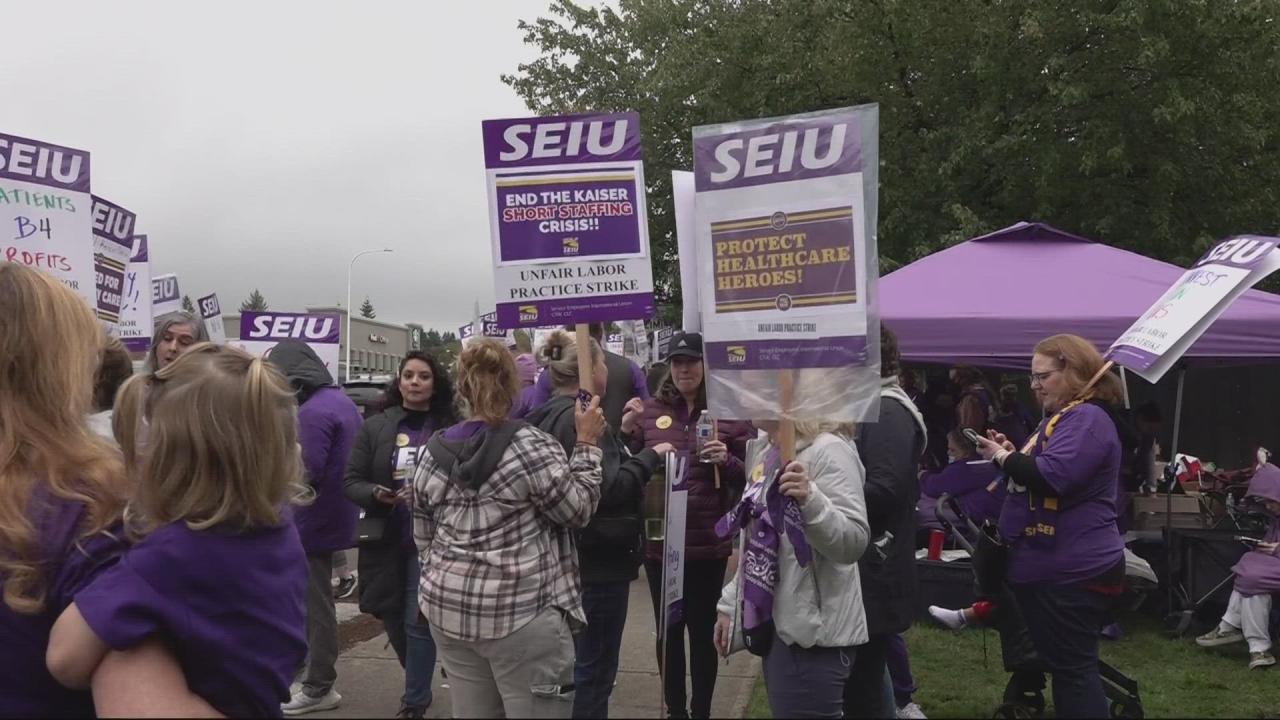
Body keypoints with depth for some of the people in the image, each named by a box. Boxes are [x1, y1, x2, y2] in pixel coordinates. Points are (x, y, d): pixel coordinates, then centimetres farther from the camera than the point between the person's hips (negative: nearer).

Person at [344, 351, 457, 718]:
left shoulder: (451, 430, -5)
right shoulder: (375, 427, 0)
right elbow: (351, 482, 0)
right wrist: (375, 494, -19)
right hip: (386, 541, 3)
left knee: (418, 622, -1)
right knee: (393, 621, 15)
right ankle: (420, 687, 40)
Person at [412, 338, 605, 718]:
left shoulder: (434, 452, 5)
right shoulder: (532, 445, -13)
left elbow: (423, 540, 13)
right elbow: (578, 510, -4)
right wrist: (587, 443, 1)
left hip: (449, 607, 6)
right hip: (520, 614, -6)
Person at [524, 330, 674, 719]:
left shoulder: (549, 415, 9)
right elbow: (610, 488, -26)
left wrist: (623, 434, 13)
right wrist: (650, 456, -14)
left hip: (569, 555, 10)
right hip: (598, 558, -10)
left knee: (576, 662, 20)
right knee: (595, 668, 1)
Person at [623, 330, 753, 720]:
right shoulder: (650, 410, 3)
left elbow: (751, 478, 0)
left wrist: (726, 461, -20)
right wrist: (626, 432, -9)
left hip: (708, 543, -2)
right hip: (658, 541, 2)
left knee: (702, 631, 8)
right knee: (667, 630, 12)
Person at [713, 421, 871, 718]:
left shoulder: (828, 450, -15)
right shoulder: (764, 453, 10)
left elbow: (854, 543, -22)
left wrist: (811, 501, -37)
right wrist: (730, 603, 18)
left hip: (813, 630, -8)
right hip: (776, 622, 8)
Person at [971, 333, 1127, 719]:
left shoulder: (1087, 419, -17)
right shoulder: (1061, 417, 18)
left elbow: (1053, 476, -30)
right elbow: (1035, 471, 24)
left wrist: (1004, 457, -16)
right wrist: (1011, 454, 6)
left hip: (1072, 571, -11)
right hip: (1048, 567, 11)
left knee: (1073, 669, -4)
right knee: (1061, 665, 19)